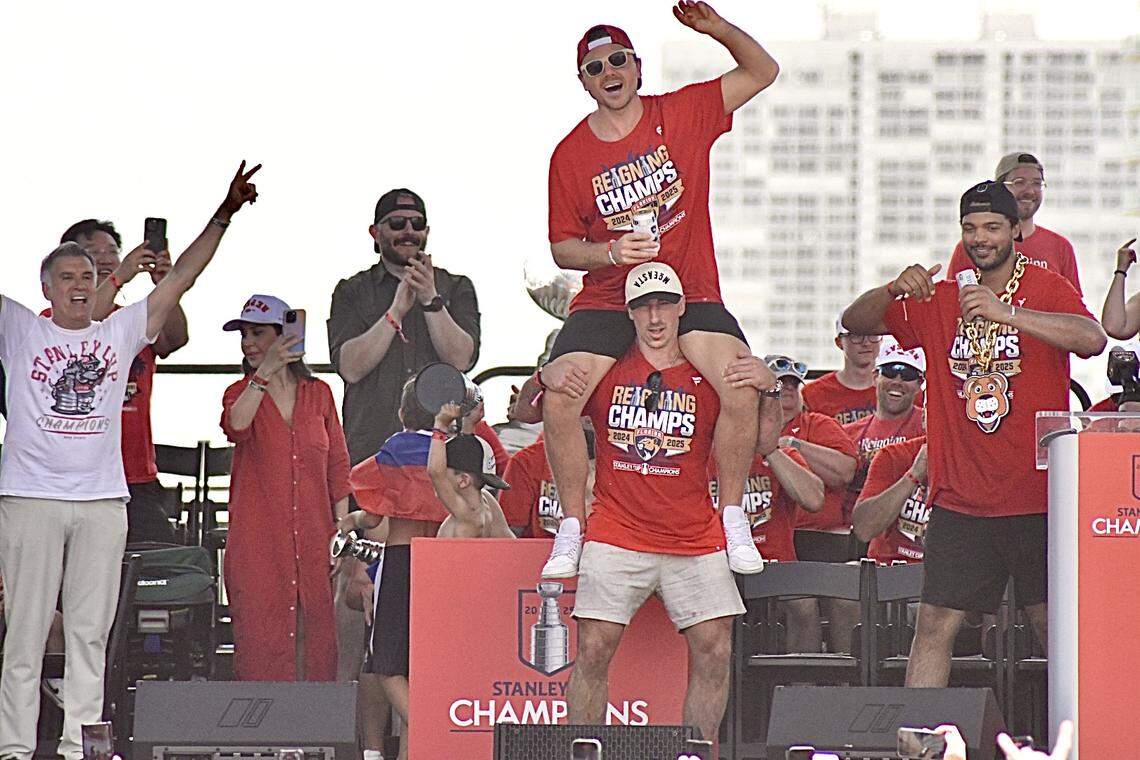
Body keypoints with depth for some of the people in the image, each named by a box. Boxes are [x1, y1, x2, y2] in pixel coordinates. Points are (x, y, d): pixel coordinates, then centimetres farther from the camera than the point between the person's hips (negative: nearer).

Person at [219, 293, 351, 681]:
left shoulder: (318, 394, 11)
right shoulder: (241, 393, 7)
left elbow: (338, 467, 13)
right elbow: (236, 426, -18)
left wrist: (342, 532, 6)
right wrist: (266, 372, -26)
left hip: (313, 540, 1)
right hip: (257, 543, -1)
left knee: (315, 634, -2)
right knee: (261, 637, -8)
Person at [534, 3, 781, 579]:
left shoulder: (682, 115, 3)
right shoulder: (570, 155, 3)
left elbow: (762, 72, 7)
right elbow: (562, 248, 7)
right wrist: (608, 253, -15)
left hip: (691, 293, -1)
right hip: (606, 300, 1)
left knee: (742, 390, -25)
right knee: (559, 397, -21)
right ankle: (573, 528, -5)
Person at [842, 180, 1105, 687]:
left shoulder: (1047, 289, 0)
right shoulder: (940, 301, 13)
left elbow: (1093, 339, -19)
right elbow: (854, 322, 11)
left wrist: (1006, 314, -30)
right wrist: (894, 290, -12)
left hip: (1037, 495, -3)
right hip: (961, 501, 3)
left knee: (1054, 623, -2)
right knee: (935, 623, -2)